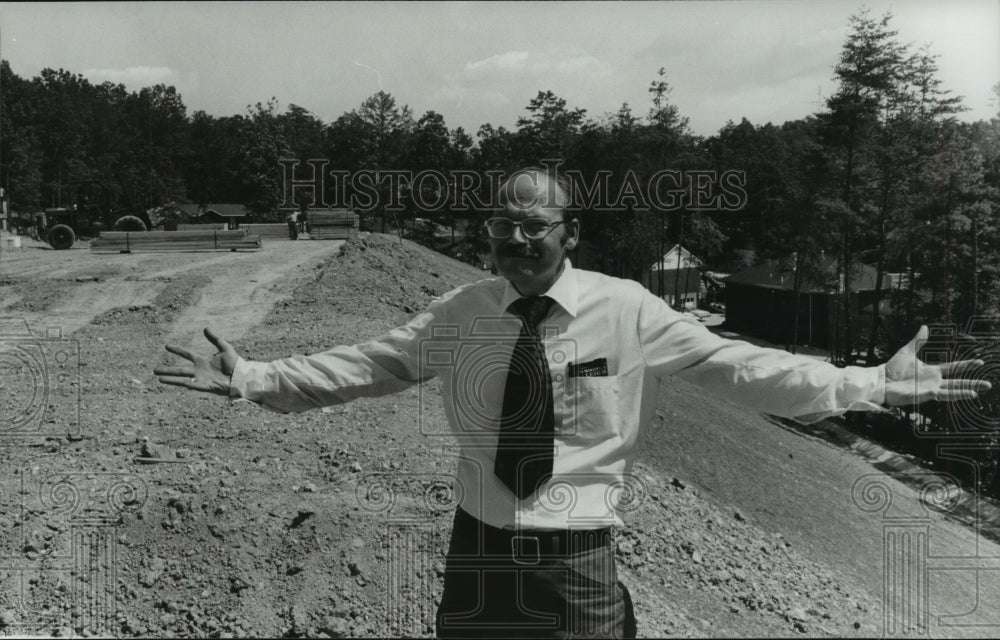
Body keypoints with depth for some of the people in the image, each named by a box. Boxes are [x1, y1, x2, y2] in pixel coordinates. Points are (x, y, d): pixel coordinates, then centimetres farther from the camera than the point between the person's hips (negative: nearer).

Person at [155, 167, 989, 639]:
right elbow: (362, 366, 0)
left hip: (579, 553, -2)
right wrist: (251, 377, -3)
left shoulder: (627, 311, -9)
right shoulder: (458, 314, -3)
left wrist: (869, 385, -16)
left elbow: (735, 366, -11)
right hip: (479, 545, 2)